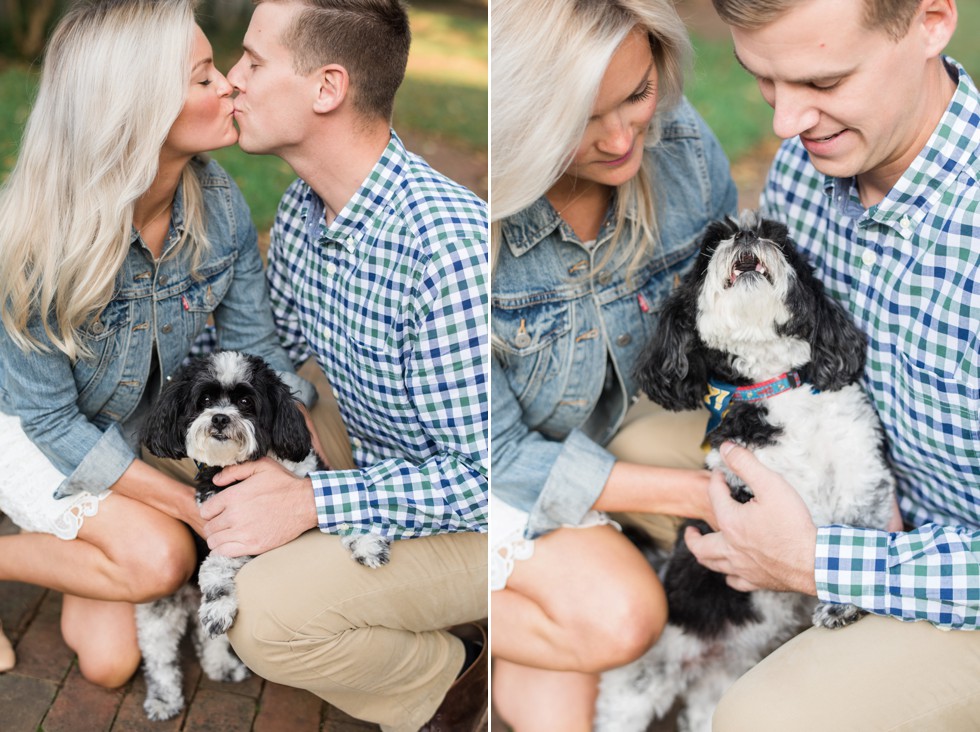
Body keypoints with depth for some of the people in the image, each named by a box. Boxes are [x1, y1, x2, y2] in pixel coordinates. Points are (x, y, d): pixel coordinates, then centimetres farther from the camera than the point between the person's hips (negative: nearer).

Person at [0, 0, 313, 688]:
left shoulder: (220, 207, -19)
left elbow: (257, 349, -7)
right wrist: (193, 504, -28)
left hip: (141, 430, 5)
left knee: (110, 658, -3)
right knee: (159, 556, -28)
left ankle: (79, 534, 25)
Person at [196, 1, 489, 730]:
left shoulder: (449, 246, -32)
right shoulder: (303, 208, -3)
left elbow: (484, 478, -30)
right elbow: (279, 346, 15)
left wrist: (310, 502, -28)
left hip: (475, 525, -9)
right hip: (389, 481, 9)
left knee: (265, 611, -24)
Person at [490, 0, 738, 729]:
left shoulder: (683, 144, -20)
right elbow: (497, 454, -24)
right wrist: (694, 493, -27)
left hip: (611, 416, 6)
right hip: (500, 458, -6)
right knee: (617, 614, -27)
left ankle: (540, 662, 0)